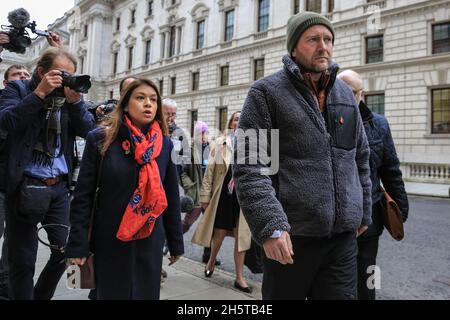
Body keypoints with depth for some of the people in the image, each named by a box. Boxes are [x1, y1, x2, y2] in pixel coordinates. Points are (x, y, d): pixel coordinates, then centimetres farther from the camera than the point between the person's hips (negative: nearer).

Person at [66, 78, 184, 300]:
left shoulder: (165, 144, 0)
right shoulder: (100, 139, -6)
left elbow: (171, 197, 4)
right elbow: (83, 195, -5)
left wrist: (176, 243, 7)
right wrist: (77, 245, -8)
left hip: (150, 241, 2)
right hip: (109, 240, -1)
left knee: (147, 292, 11)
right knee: (110, 292, 12)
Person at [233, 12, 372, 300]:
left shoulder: (345, 93, 13)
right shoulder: (266, 92, -5)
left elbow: (361, 159, 19)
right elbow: (248, 166, -13)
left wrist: (363, 212, 17)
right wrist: (270, 226, -20)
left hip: (344, 235, 5)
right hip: (290, 235, -4)